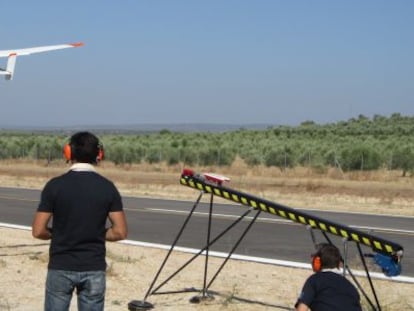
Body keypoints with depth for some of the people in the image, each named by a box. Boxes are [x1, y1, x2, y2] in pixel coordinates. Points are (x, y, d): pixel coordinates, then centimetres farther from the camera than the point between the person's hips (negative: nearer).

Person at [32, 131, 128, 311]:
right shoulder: (107, 187, -3)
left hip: (61, 268, -1)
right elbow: (120, 232, -4)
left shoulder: (55, 186, -8)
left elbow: (38, 231, -8)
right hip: (94, 269, 1)